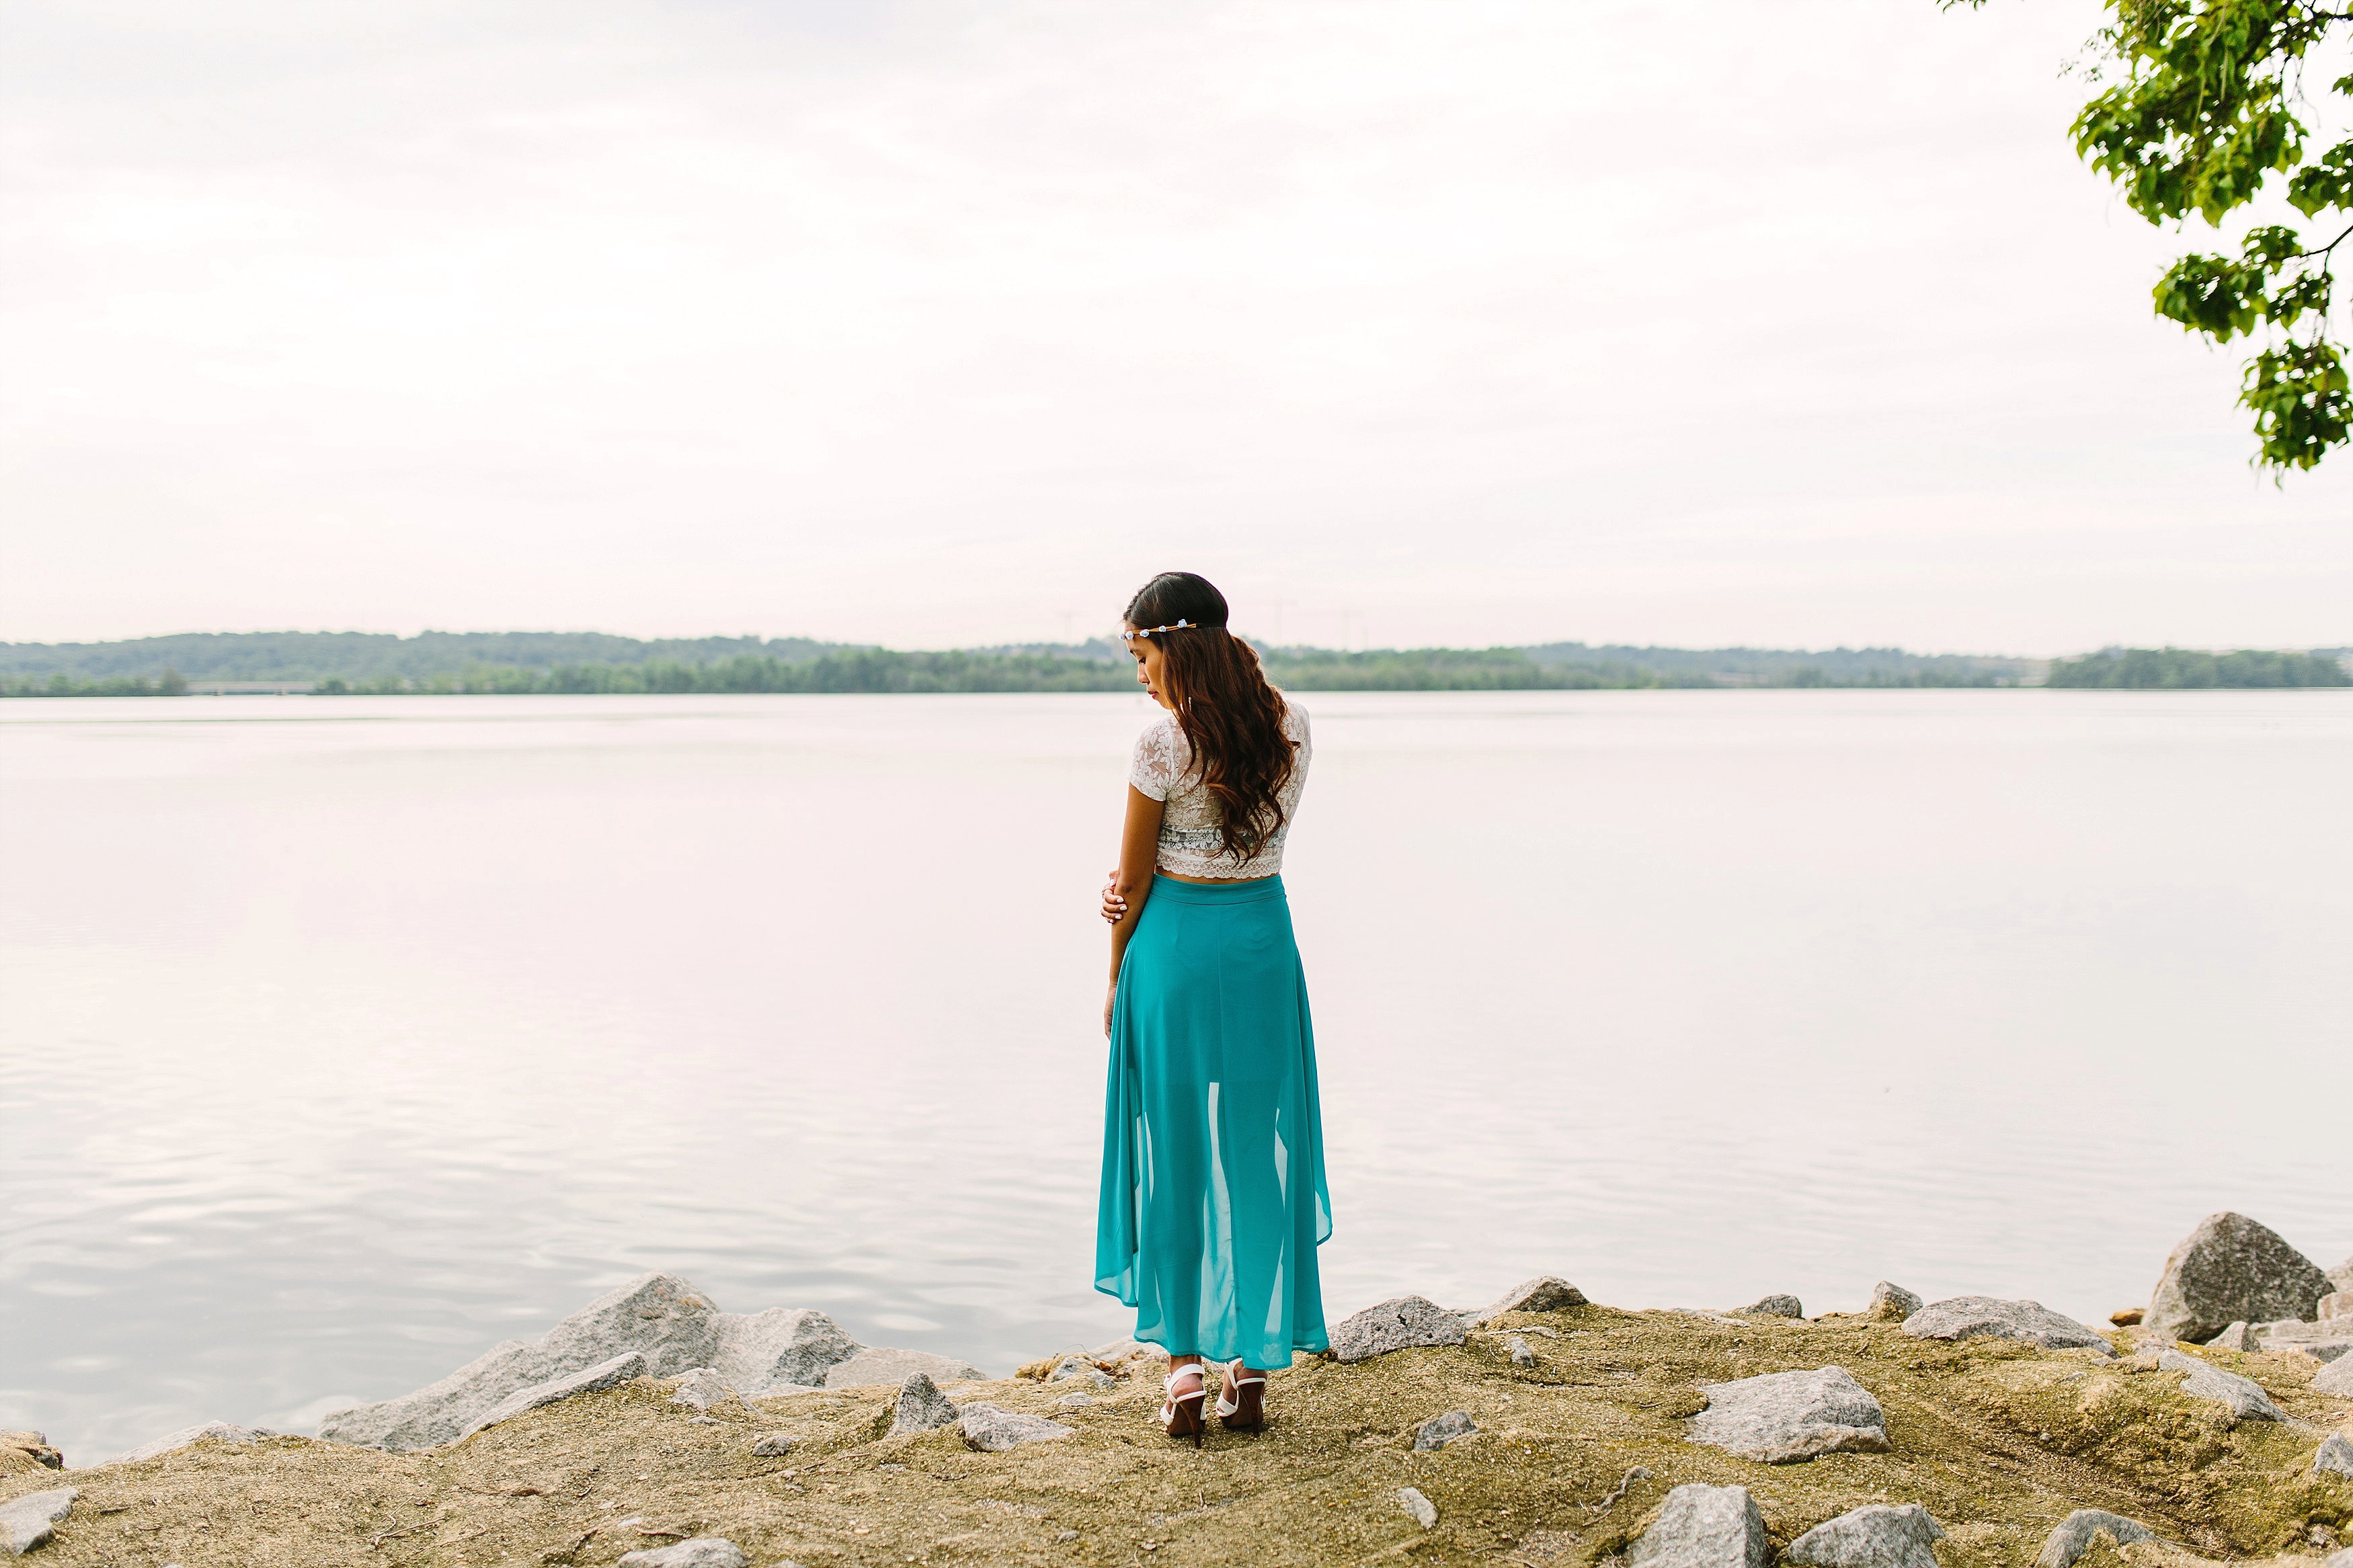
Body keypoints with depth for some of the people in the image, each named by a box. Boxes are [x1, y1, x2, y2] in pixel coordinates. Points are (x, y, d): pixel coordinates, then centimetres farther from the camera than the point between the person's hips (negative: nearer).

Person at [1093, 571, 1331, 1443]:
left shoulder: (1164, 741, -15)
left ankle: (1185, 1374, 12)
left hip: (1177, 947, -4)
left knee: (1175, 1153, 8)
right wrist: (1134, 885, -2)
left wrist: (1116, 978, 6)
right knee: (1257, 1153, 11)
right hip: (1264, 938, 5)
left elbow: (1134, 878, -7)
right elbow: (1246, 838, 6)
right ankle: (1251, 1372, 17)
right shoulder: (1290, 727, 1)